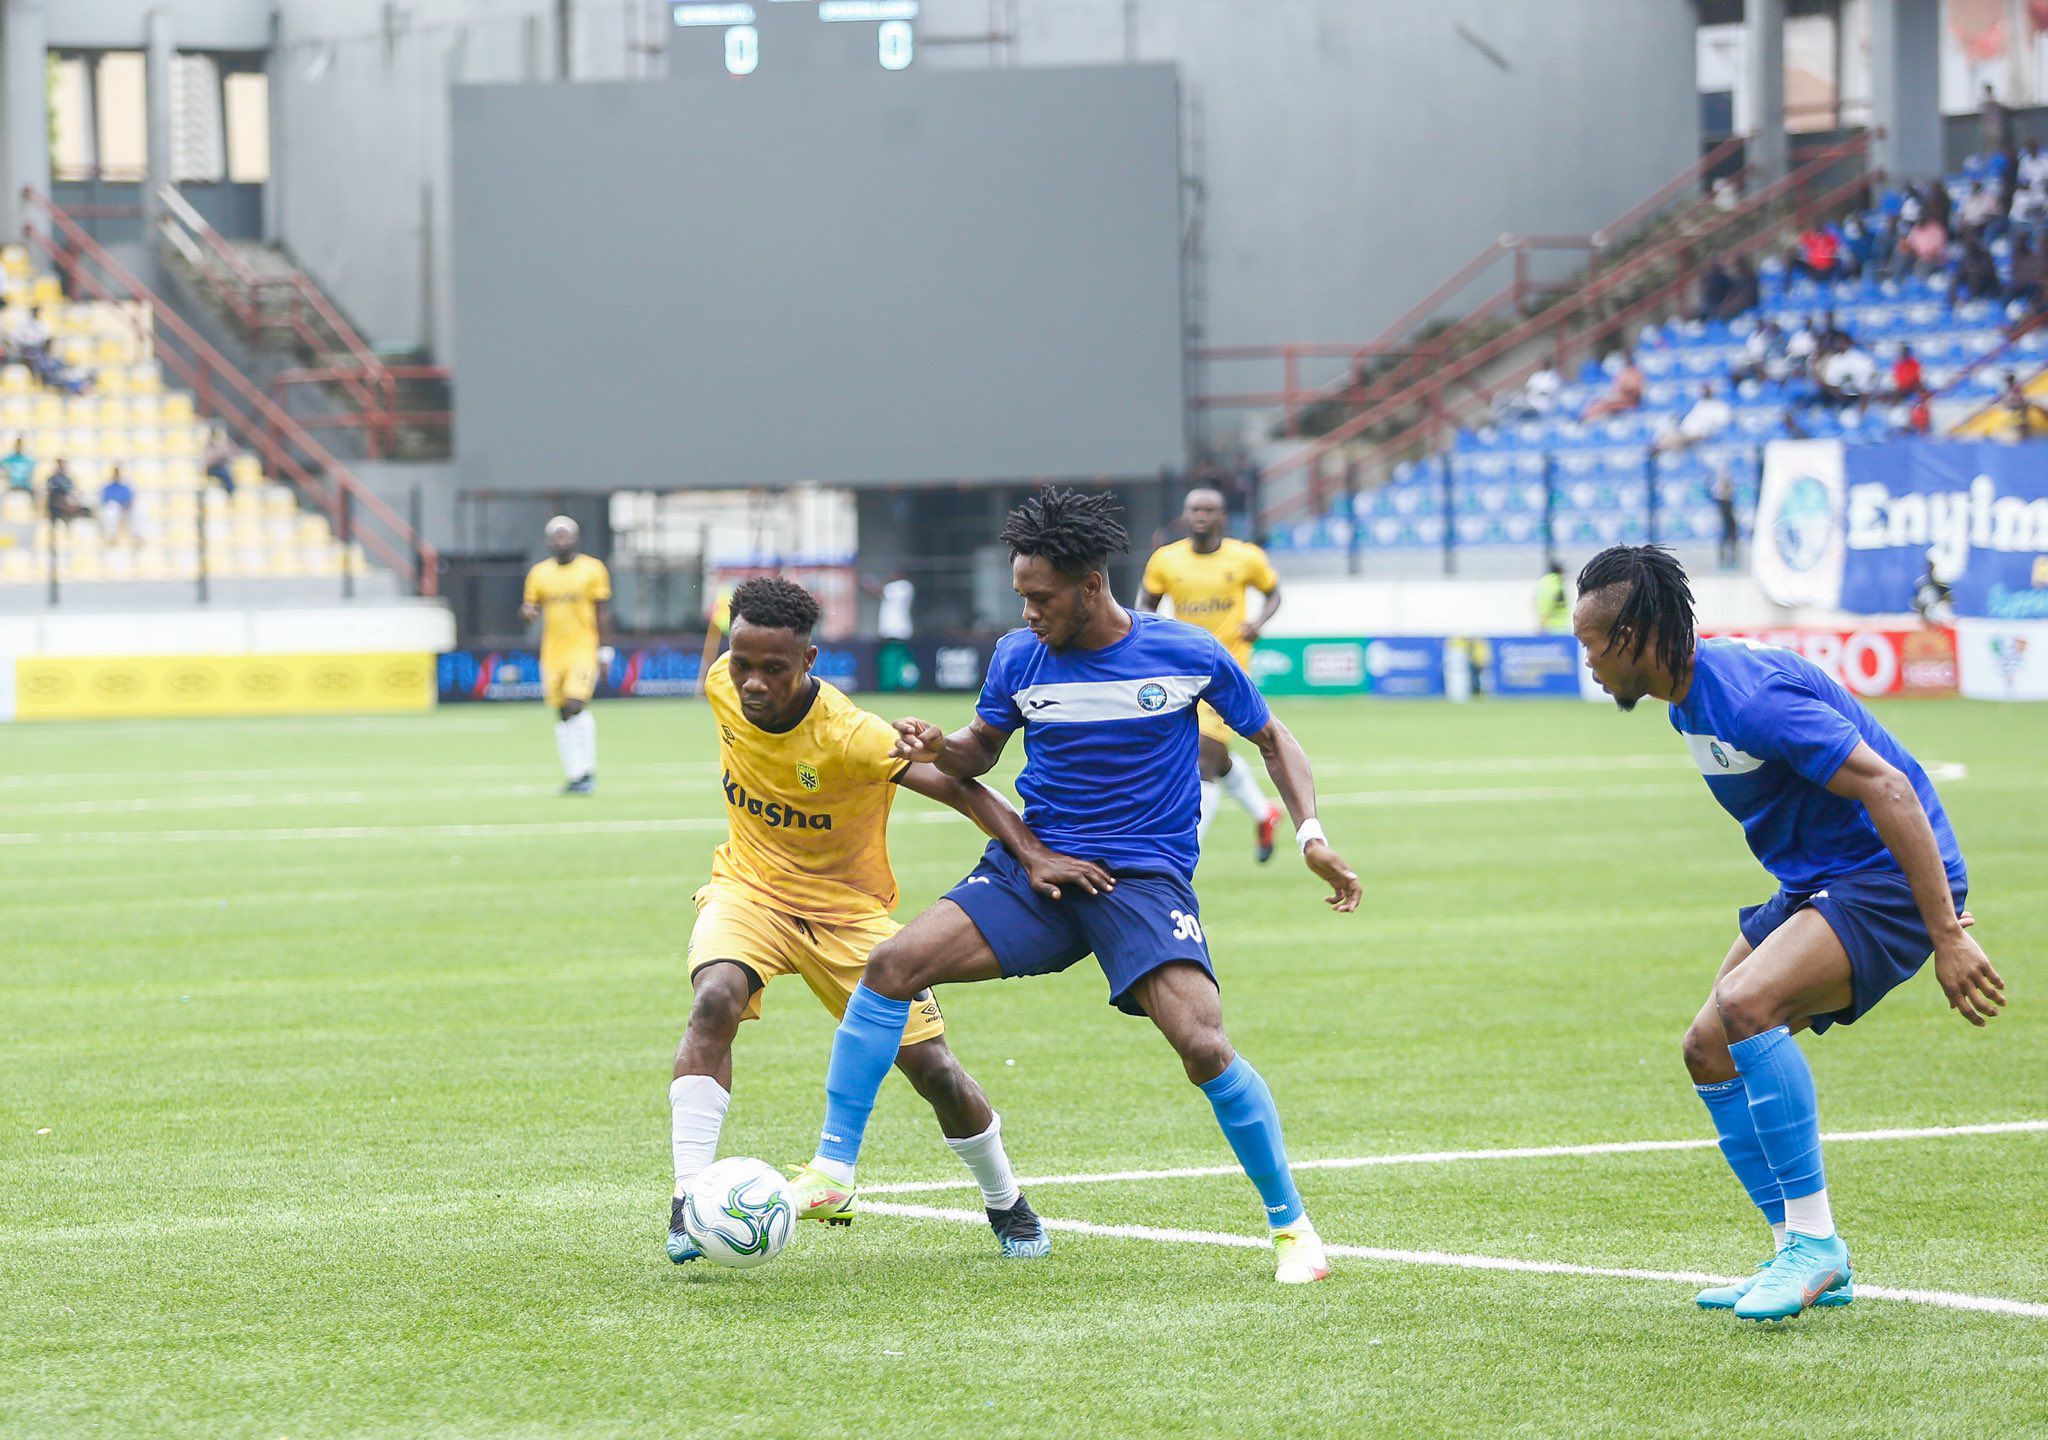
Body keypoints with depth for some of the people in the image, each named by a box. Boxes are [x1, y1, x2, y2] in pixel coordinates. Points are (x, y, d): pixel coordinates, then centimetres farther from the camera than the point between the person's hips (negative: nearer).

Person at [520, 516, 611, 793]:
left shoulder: (592, 569, 0)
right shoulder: (539, 573, 9)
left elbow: (603, 612, 1)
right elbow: (532, 607, 15)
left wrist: (603, 649, -3)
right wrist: (529, 611, -9)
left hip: (583, 649, -4)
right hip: (553, 653, 4)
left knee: (575, 705, -19)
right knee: (562, 714, 6)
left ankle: (586, 770, -12)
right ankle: (573, 775, 13)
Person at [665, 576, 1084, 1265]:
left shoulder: (848, 735, -29)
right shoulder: (722, 685, -16)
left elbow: (960, 789, -31)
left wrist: (1034, 855, -43)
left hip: (846, 908, -2)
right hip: (748, 889, 2)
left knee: (932, 1067, -4)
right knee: (714, 1000, -30)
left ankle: (1007, 1204, 25)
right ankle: (689, 1202, -30)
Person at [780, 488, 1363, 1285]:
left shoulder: (1188, 654, -6)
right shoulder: (1019, 657, 1)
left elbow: (1271, 739, 9)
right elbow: (981, 750, 16)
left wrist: (1311, 834, -5)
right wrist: (939, 749, -7)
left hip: (1144, 881, -3)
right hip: (1032, 865, 3)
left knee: (1203, 1046, -23)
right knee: (893, 963, -17)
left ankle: (1292, 1225, -3)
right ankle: (831, 1172, -7)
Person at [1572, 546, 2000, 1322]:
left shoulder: (1751, 697, -25)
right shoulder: (1691, 699, 7)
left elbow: (1889, 790, -29)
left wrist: (1946, 936, -32)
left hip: (1890, 880, -11)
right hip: (1816, 883, 11)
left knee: (1746, 1005, -30)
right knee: (1709, 1050, 5)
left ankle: (1813, 1239, -21)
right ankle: (1802, 1260, 11)